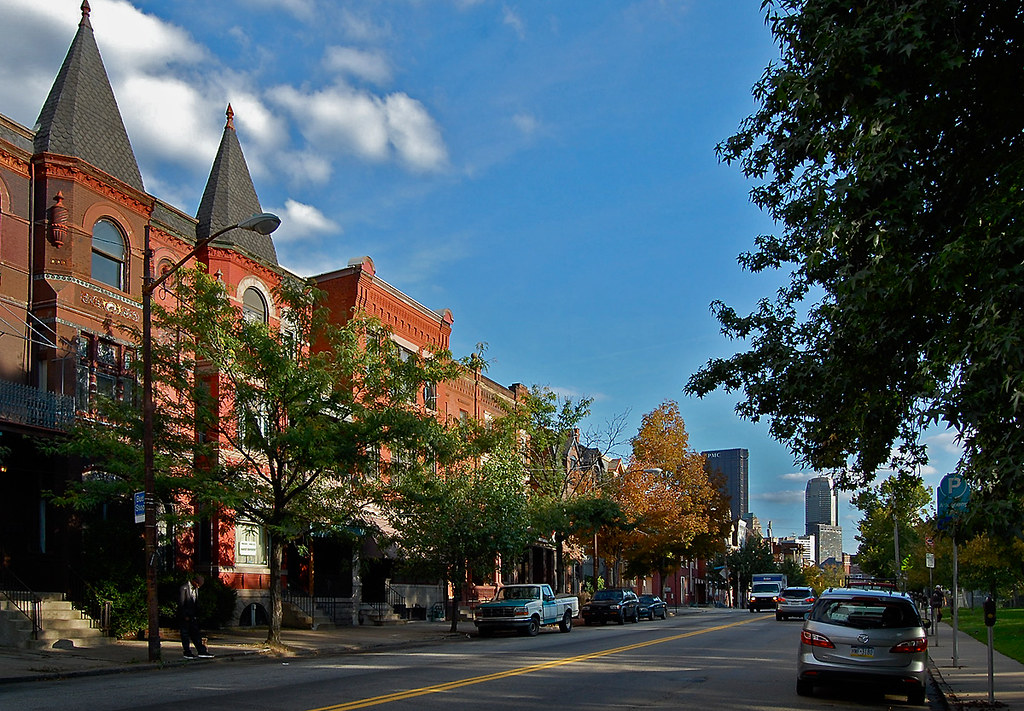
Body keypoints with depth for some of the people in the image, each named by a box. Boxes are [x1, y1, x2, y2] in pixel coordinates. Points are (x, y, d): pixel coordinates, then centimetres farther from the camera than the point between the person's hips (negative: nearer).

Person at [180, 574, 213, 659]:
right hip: (185, 616, -7)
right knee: (185, 634, 1)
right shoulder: (184, 588, -13)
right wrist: (185, 616, -15)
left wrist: (197, 615, 12)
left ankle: (201, 651, 4)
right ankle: (187, 653, 7)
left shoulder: (196, 588, 11)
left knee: (195, 633, 6)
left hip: (193, 616, 7)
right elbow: (181, 603, -15)